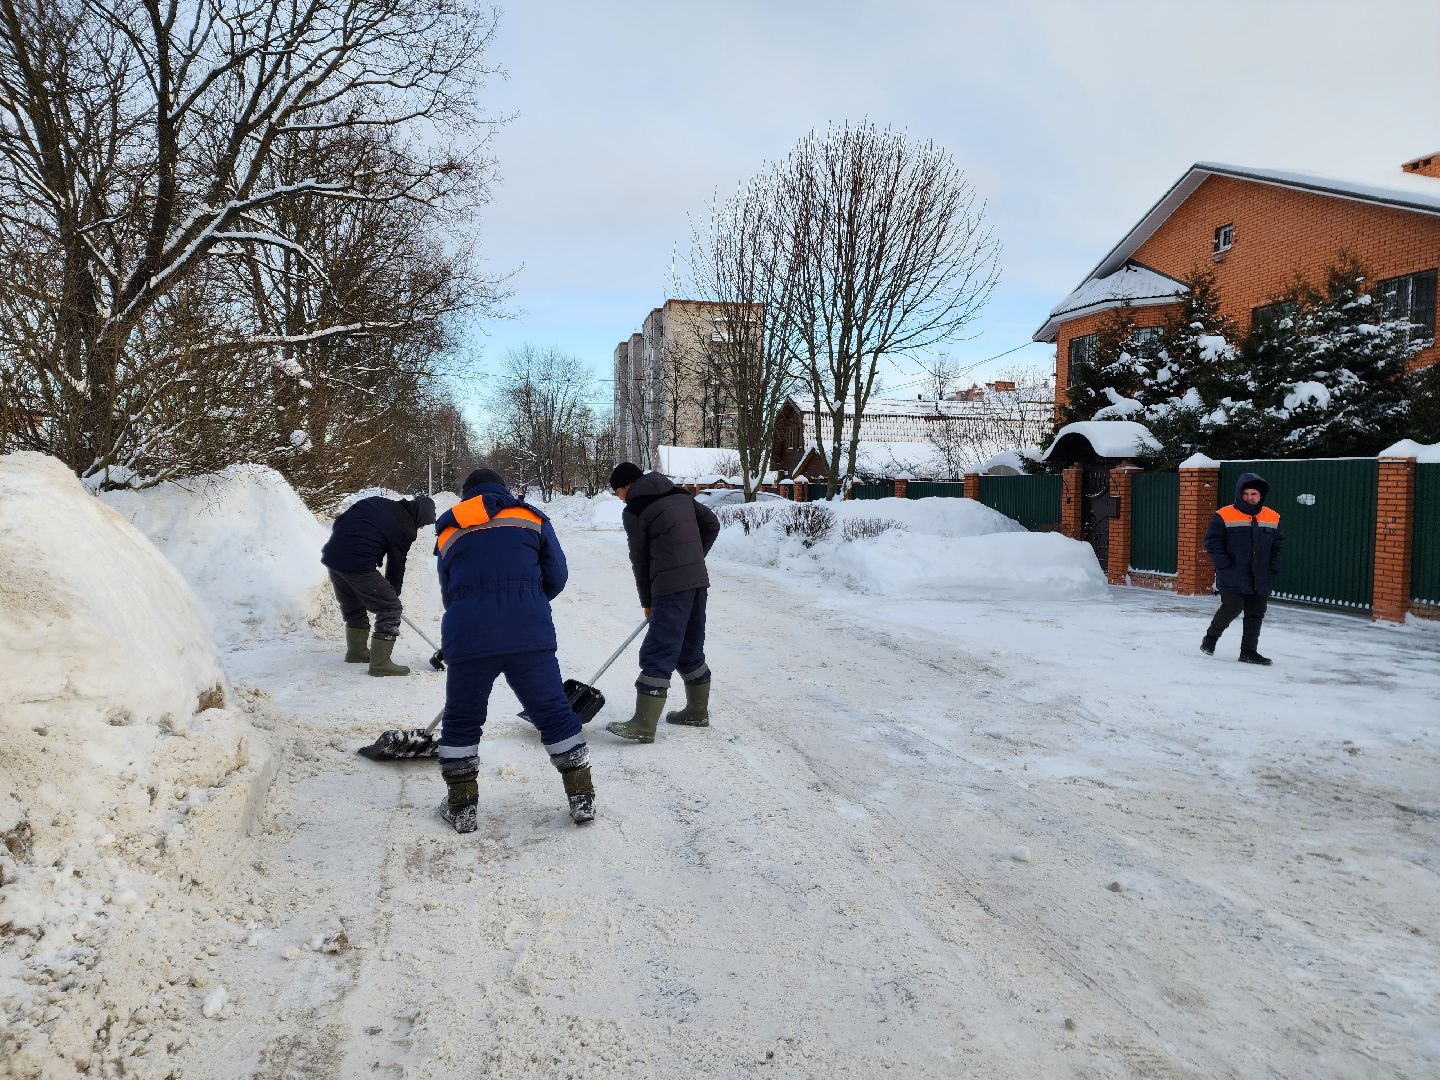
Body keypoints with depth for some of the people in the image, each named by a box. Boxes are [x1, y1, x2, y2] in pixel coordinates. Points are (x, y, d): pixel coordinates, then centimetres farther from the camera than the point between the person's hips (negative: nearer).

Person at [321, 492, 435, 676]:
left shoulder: (376, 501, 15)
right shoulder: (405, 529, -4)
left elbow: (339, 522, 18)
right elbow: (396, 565, 3)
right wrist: (393, 593, 17)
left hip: (332, 556, 8)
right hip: (358, 566, -8)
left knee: (353, 606, 27)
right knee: (390, 608, 0)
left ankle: (356, 651, 42)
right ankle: (380, 663, -1)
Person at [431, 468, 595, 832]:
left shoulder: (449, 531, 21)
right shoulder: (531, 518, 17)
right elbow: (556, 577, 12)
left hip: (468, 638, 1)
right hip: (529, 634, -1)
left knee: (461, 721, 18)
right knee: (555, 714, 12)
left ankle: (460, 806, 23)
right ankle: (581, 798, 16)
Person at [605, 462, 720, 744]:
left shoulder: (634, 511, -4)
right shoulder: (680, 495, 16)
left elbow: (640, 559, 1)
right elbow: (711, 525, 15)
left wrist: (647, 601, 12)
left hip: (671, 586, -8)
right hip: (698, 580, 8)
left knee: (657, 654, -8)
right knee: (690, 649, 19)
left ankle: (643, 726, -8)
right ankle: (697, 712, 29)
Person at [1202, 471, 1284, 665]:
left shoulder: (1273, 518, 9)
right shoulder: (1224, 516, -6)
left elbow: (1279, 543, 18)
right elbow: (1212, 541, -6)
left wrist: (1273, 566, 6)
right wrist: (1224, 564, -13)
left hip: (1260, 580, 5)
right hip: (1232, 579, -5)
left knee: (1256, 615, 7)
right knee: (1231, 609, -11)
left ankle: (1249, 651, 17)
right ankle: (1211, 638, 13)